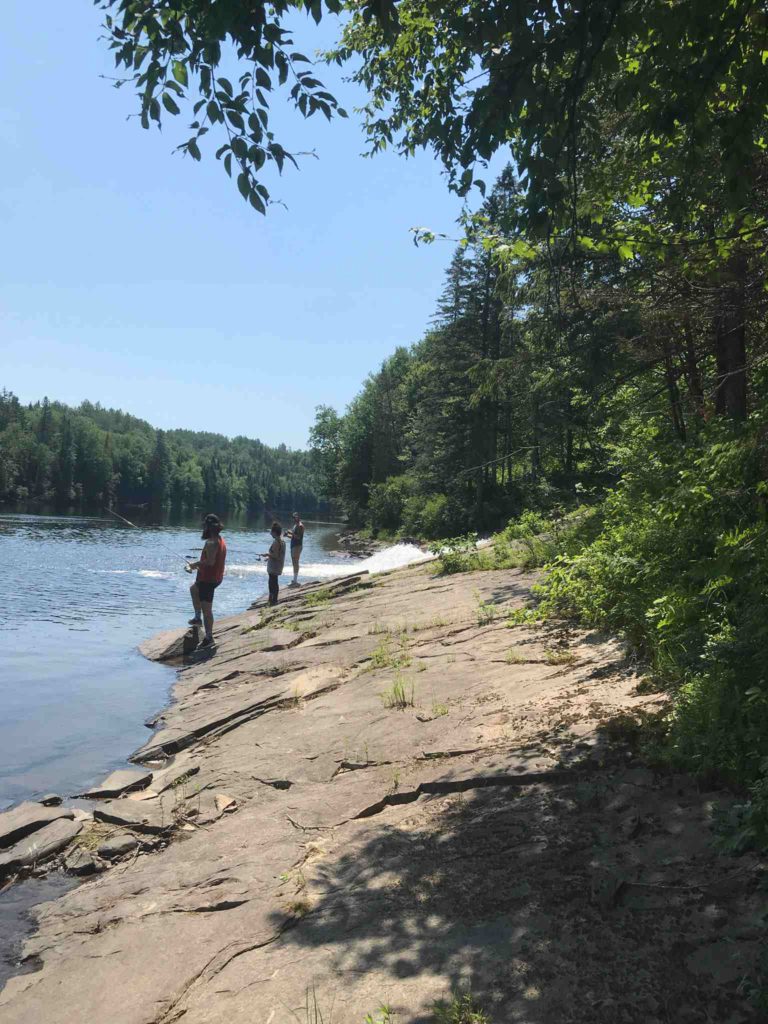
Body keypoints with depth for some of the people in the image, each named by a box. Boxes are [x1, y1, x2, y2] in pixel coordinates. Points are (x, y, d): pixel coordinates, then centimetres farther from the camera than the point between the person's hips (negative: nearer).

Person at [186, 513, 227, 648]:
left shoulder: (210, 543, -22)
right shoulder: (221, 540, 8)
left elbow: (210, 561, -32)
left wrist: (196, 564, -17)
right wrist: (198, 564, 13)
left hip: (208, 579, -11)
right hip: (216, 577, 11)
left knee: (206, 609, -3)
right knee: (193, 589, 34)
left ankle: (209, 637, 5)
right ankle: (197, 618, 38)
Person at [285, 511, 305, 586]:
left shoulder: (300, 526, -14)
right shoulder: (295, 525, 18)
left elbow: (298, 537, -23)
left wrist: (291, 533, -21)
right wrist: (288, 535, 7)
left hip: (297, 546, -10)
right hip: (293, 545, 10)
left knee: (295, 563, -10)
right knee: (294, 563, 13)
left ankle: (295, 581, -10)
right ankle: (295, 580, 19)